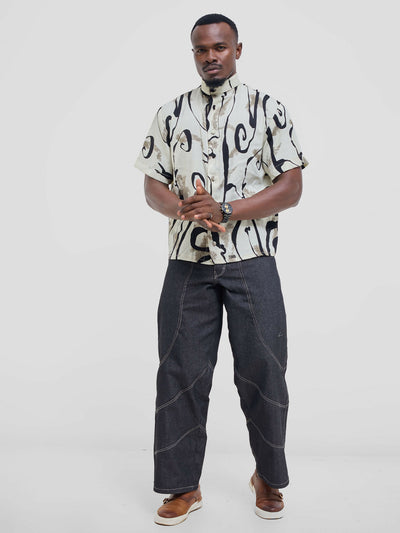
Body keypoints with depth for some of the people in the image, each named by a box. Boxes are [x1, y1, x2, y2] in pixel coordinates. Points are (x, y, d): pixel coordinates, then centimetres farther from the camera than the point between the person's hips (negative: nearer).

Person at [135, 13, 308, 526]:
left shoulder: (267, 109, 3)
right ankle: (184, 486, 20)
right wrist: (185, 209, -15)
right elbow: (153, 186, 8)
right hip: (187, 262, 2)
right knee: (181, 372, 5)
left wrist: (225, 210, -16)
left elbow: (291, 187, -4)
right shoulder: (170, 114, 11)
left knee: (262, 372, 4)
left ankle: (267, 477, 26)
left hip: (251, 261, -2)